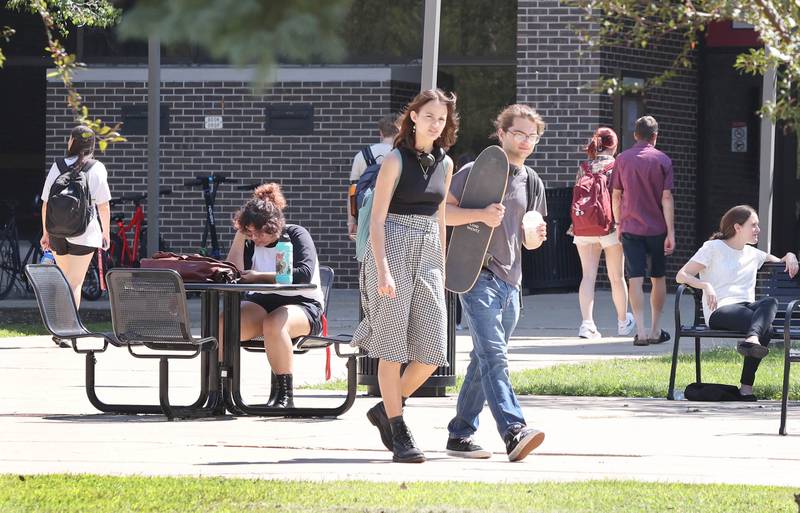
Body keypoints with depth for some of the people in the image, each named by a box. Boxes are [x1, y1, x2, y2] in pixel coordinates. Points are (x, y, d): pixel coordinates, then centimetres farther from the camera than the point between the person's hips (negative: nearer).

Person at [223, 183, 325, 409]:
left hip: (302, 304, -5)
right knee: (223, 324, -25)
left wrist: (260, 276, -23)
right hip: (262, 302, 5)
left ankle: (285, 394, -30)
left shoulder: (296, 235, -6)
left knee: (273, 324, -40)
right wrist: (240, 236, -7)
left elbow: (304, 274, -22)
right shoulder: (250, 242, 8)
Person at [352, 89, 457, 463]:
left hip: (429, 254, 6)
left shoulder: (444, 164, 12)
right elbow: (377, 219, -10)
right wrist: (383, 270, -19)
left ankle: (386, 409, 20)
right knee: (393, 347, -2)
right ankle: (398, 433, 3)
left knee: (432, 352, -1)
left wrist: (442, 268, 20)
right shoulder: (396, 161, -6)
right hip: (394, 249, -6)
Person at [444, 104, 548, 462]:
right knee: (493, 354, -18)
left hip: (510, 281, 7)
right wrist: (480, 215, -21)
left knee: (484, 360, 10)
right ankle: (513, 431, -31)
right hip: (478, 274, -7)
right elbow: (441, 210, -7)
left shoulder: (532, 182, 18)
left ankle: (460, 435, 17)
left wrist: (536, 237, 0)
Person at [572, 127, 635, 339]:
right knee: (616, 277, 11)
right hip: (610, 227, -2)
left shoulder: (584, 169, 6)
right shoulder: (616, 167, -4)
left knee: (588, 275, 1)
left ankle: (587, 323, -13)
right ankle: (623, 322, 26)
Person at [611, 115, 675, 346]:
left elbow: (616, 195, 5)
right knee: (658, 278, 12)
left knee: (635, 279, -3)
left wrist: (618, 224, 17)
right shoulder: (662, 160, -4)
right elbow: (666, 198, -8)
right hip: (656, 228, -1)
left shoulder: (623, 159, 2)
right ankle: (655, 330, 17)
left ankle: (641, 331, -13)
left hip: (630, 227, 1)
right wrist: (671, 232, -6)